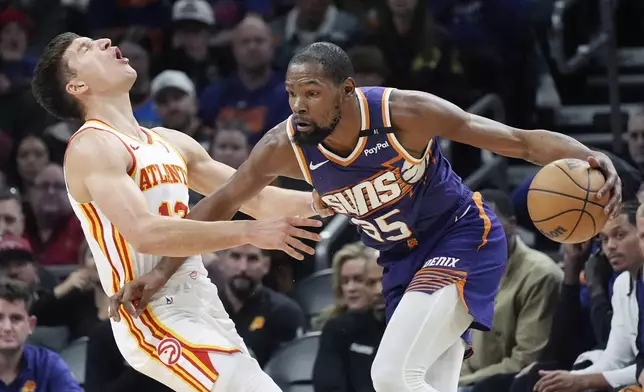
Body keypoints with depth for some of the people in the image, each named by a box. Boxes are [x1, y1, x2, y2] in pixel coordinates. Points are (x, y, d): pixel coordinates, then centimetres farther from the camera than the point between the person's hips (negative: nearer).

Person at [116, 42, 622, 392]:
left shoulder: (404, 113, -26)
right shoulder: (286, 146, -15)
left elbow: (520, 140, -23)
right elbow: (222, 202, 2)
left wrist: (586, 156, -39)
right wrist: (163, 270, -1)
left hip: (464, 239, -6)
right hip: (404, 260, 6)